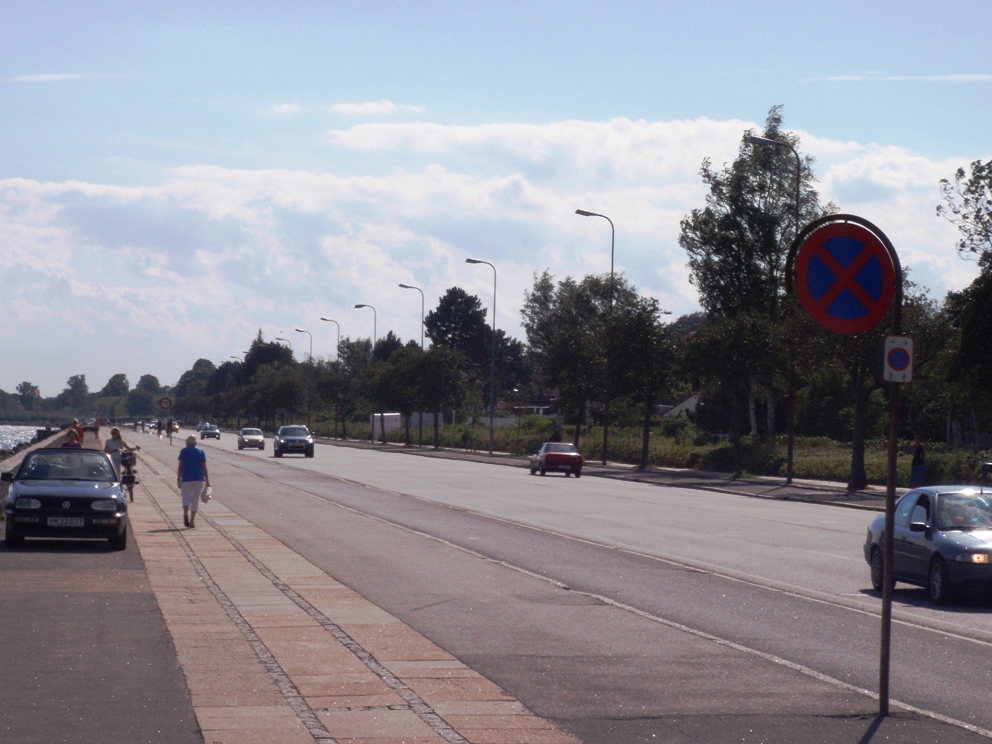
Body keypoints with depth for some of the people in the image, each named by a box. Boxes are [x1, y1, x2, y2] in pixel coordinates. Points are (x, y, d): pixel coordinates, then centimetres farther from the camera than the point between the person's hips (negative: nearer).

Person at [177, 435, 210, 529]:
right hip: (199, 478, 2)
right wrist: (207, 480, 5)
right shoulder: (201, 452, 6)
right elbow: (204, 467, 2)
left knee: (186, 497, 5)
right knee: (195, 499, 9)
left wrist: (178, 479, 0)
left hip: (187, 478, -1)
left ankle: (186, 513, -24)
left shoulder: (183, 451, 2)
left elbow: (180, 466, -3)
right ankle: (192, 521, 9)